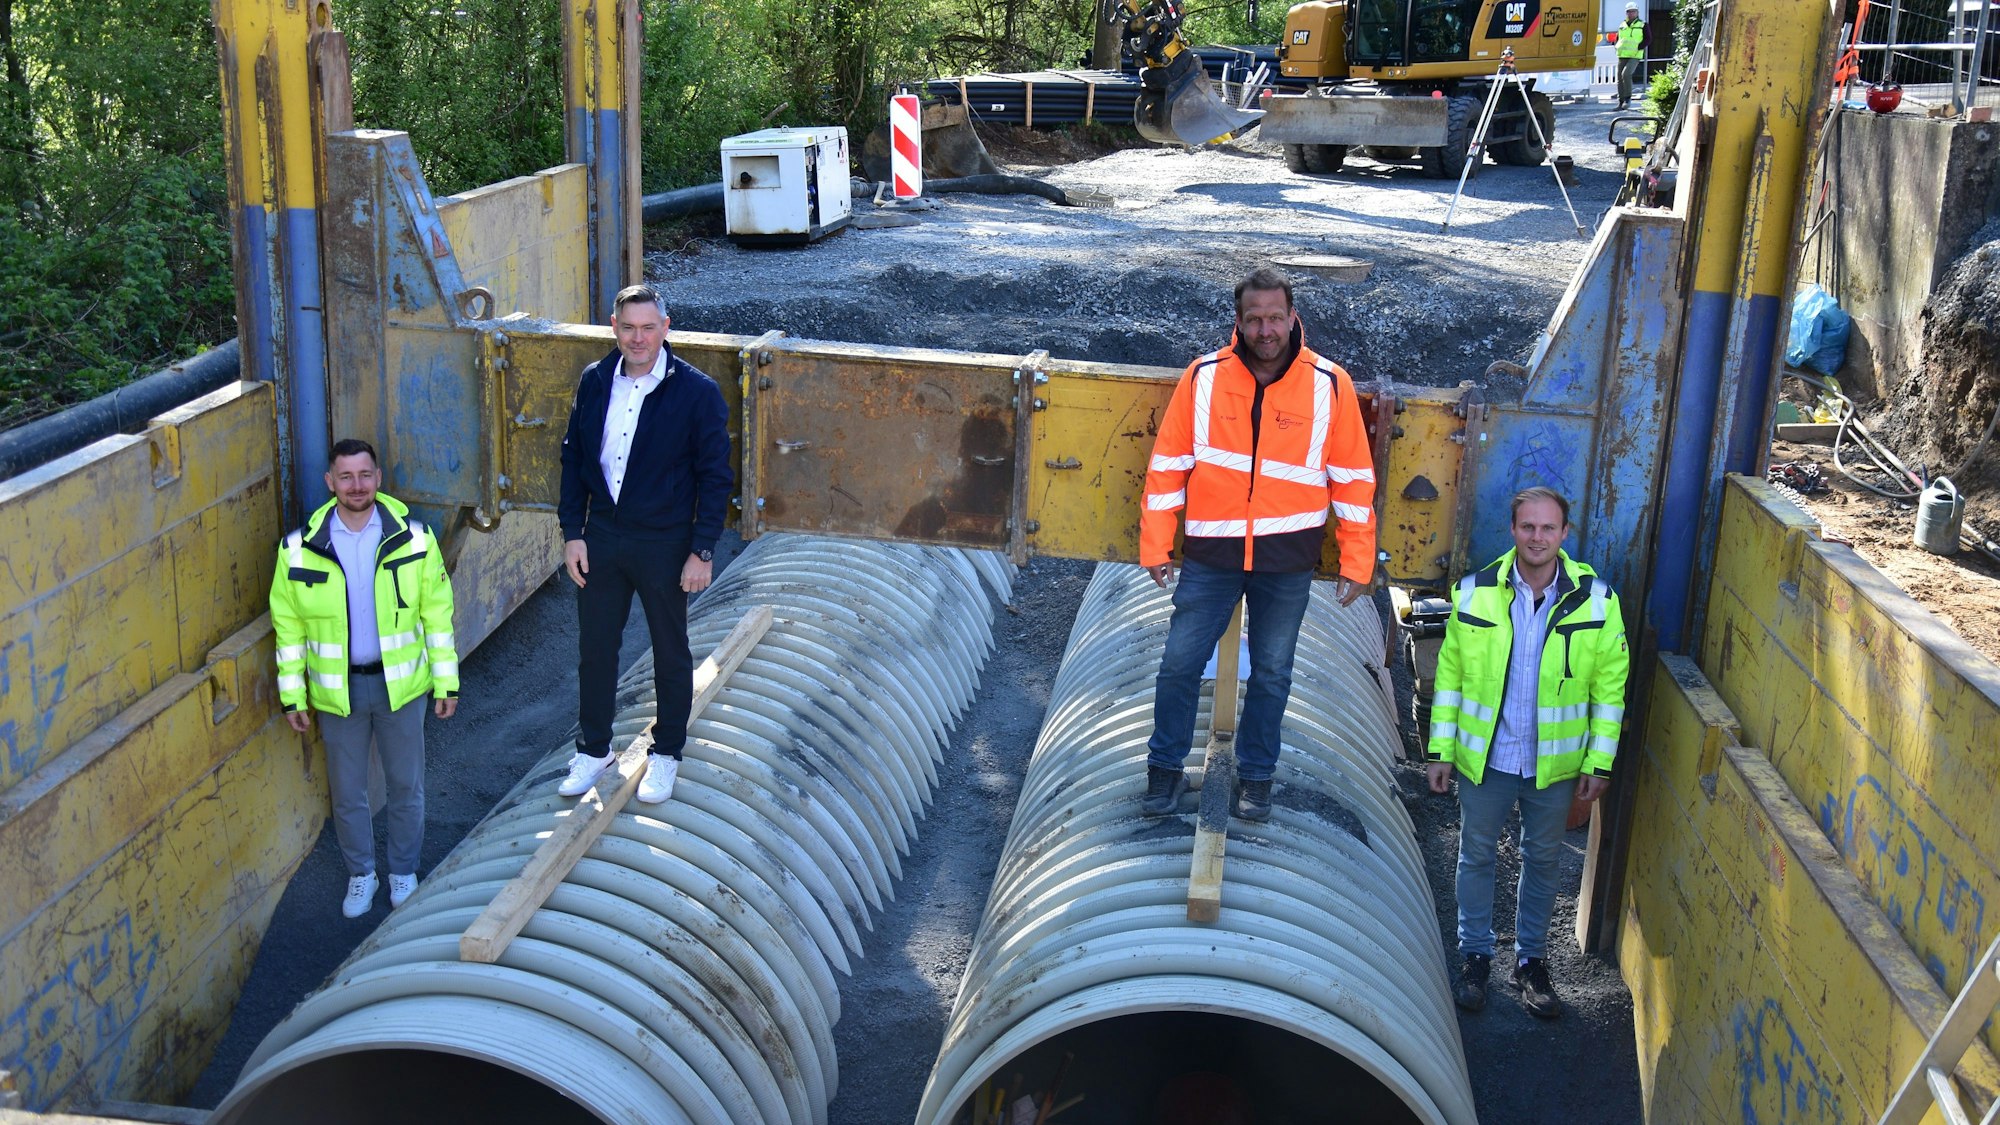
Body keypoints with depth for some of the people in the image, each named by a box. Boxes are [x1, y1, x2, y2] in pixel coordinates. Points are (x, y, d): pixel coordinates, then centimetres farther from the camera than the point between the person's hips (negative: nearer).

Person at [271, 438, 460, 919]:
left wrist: (447, 681, -1)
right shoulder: (299, 549, -9)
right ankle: (360, 874, 36)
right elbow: (289, 626, 0)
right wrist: (292, 695, 1)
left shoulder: (413, 539, -10)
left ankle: (404, 871, 35)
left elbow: (437, 614, -2)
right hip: (337, 690, 0)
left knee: (406, 785, 14)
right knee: (347, 792, 14)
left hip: (401, 684, 0)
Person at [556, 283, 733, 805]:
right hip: (601, 537, 4)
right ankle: (594, 749, 32)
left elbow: (715, 477, -10)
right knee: (594, 646, 13)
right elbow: (574, 458, 6)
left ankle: (666, 753, 30)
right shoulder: (594, 381, -1)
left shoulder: (696, 391, -13)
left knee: (670, 652, 12)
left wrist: (702, 551, -12)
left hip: (665, 543, -3)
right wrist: (572, 532, 1)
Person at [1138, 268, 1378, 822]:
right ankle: (1165, 769, 25)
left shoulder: (1328, 384, -5)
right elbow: (1168, 464, 1)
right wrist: (1155, 544, 0)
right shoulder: (1204, 377, -4)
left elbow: (1353, 476, 1)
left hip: (1288, 560, 0)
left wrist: (1357, 561, 0)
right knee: (1180, 663, 5)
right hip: (1211, 553, 0)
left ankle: (1256, 775, 30)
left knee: (1272, 673, 12)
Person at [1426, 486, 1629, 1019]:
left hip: (1555, 762, 0)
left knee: (1543, 860, 15)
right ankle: (1475, 955, 31)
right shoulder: (1476, 593, -9)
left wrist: (1599, 763, -3)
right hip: (1484, 756, 0)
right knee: (1476, 855, 13)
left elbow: (1609, 688, -2)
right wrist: (1440, 751, -1)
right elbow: (1450, 675, -1)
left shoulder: (1595, 599, -9)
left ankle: (1531, 959, 33)